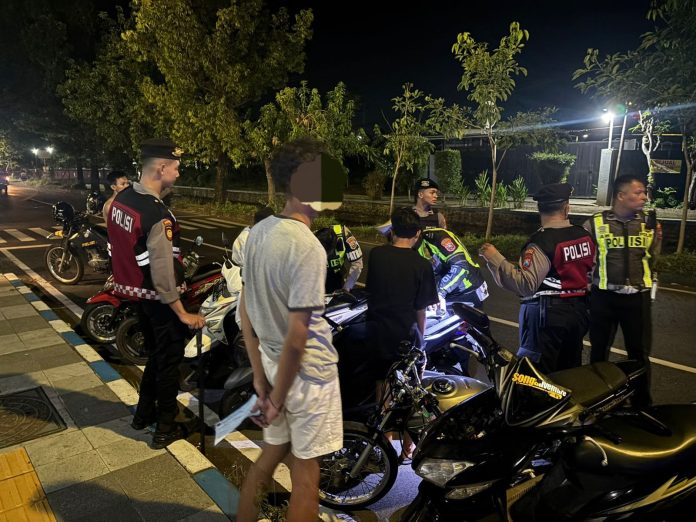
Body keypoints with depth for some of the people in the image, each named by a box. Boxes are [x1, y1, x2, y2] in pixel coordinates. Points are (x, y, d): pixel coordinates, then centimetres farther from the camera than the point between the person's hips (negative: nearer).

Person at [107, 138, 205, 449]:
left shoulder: (121, 199, 1)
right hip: (159, 298, -9)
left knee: (155, 353, 25)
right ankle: (165, 429, 22)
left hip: (135, 291, 9)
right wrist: (183, 313, -18)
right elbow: (162, 273, -27)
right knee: (169, 359, 8)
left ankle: (144, 413, 40)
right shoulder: (157, 215, -28)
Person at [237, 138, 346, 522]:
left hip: (271, 364, 7)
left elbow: (245, 310, 4)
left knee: (270, 455, 25)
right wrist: (277, 398, -10)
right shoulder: (308, 248, -24)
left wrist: (259, 376, 9)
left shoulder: (258, 232, 0)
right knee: (305, 472, 13)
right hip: (306, 372, -7)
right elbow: (297, 336, -23)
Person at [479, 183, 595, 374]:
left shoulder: (541, 242, -19)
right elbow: (589, 271, 15)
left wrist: (495, 258, -26)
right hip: (578, 310, 8)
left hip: (546, 314, -8)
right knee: (570, 371, 19)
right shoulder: (584, 235, 4)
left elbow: (526, 284, -27)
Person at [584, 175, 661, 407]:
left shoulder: (648, 223, 4)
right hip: (603, 297, -2)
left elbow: (653, 260, 9)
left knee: (640, 353, 11)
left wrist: (657, 240, -8)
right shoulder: (595, 223, -5)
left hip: (638, 297, 2)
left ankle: (642, 402, 28)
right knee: (599, 351, 12)